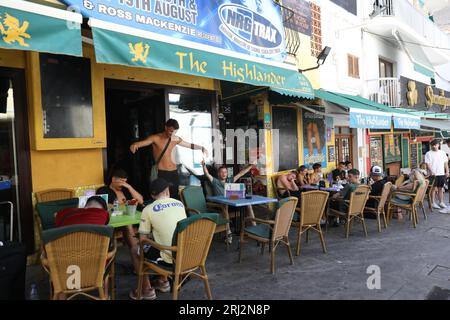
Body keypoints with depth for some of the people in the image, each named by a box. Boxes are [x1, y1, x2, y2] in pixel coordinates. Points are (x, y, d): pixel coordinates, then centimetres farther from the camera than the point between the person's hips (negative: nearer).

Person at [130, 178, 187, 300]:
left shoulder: (148, 209, -5)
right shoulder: (180, 203, 9)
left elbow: (143, 239, -3)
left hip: (171, 258, -5)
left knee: (135, 250, 19)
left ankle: (146, 290, 25)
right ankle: (163, 282, 39)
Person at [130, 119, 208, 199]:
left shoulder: (176, 139, 9)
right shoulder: (155, 138, -5)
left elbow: (190, 145, 21)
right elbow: (142, 142, -20)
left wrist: (202, 148, 8)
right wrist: (135, 145, -42)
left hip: (174, 172, 5)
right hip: (162, 173, -5)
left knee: (176, 197, 4)